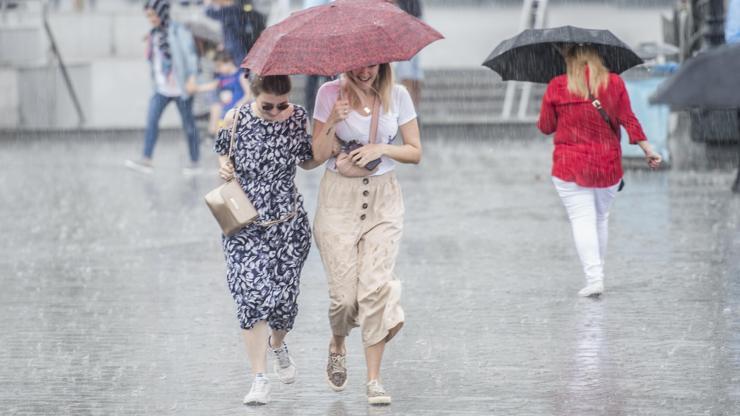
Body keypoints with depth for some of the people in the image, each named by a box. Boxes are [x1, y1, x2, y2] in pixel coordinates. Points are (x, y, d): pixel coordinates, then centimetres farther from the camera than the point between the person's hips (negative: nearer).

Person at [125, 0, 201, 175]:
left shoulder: (178, 31, -7)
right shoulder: (154, 34, 12)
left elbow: (191, 54, -11)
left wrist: (191, 78, -18)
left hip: (180, 87, -6)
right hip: (162, 88, 6)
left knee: (188, 124, 4)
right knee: (151, 121, -8)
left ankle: (195, 162, 13)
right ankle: (146, 160, -14)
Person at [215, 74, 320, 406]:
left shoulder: (297, 118, -1)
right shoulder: (236, 119, -6)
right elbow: (223, 151, 12)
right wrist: (224, 167, -10)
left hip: (288, 224, 2)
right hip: (244, 225, -1)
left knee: (284, 296, 5)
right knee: (252, 295, -14)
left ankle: (278, 345, 41)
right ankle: (259, 380, -12)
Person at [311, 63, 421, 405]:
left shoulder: (396, 96, 1)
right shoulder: (330, 94, -3)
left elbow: (415, 152, 5)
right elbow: (319, 154, -3)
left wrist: (381, 149, -12)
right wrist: (332, 123, -20)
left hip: (383, 200, 1)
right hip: (339, 198, -1)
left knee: (375, 285, -12)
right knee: (344, 292, -6)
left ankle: (374, 380, -6)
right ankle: (337, 346, 29)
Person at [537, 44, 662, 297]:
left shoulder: (556, 87, -5)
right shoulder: (614, 83, 0)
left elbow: (545, 127, 2)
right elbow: (628, 121, -2)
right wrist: (648, 149, 4)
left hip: (570, 166, -3)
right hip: (608, 165, 3)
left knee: (582, 220, -5)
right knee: (601, 218, 16)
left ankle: (594, 277, -17)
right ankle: (598, 271, 21)